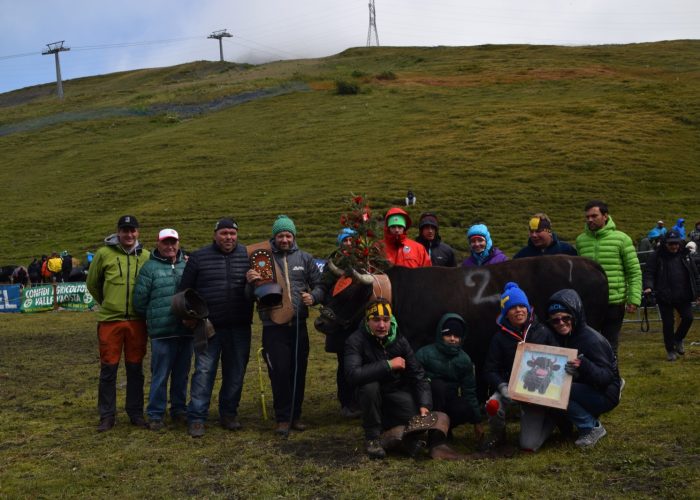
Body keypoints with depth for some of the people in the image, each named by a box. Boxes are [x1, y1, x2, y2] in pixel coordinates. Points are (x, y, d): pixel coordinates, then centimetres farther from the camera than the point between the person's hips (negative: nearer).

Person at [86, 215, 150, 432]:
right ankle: (107, 416, 15)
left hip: (137, 321, 1)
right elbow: (92, 284, 11)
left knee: (135, 369, 9)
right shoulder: (104, 254, -2)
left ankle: (136, 413, 20)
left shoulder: (145, 256, 2)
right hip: (110, 320, -1)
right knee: (108, 369, 4)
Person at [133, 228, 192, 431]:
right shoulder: (150, 268, 0)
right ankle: (155, 414, 11)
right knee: (160, 375, 0)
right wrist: (152, 318, 5)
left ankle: (179, 409, 26)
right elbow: (139, 300, 0)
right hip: (162, 332, -4)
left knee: (182, 374, 13)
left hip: (186, 330, 4)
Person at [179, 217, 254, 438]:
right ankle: (197, 418, 3)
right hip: (208, 327, -2)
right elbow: (184, 290, 8)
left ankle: (229, 414, 24)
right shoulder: (199, 257, 3)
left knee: (236, 372, 10)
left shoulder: (248, 256, 6)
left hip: (239, 328, 2)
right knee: (204, 371, -3)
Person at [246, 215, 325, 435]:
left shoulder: (304, 258, 10)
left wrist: (313, 297, -8)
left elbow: (319, 285, 14)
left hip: (299, 324, 3)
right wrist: (249, 282, -15)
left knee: (299, 371, 8)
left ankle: (295, 416, 21)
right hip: (274, 325, -2)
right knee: (279, 372, -4)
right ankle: (283, 418, 8)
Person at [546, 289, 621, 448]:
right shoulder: (561, 338, 1)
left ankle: (591, 428, -12)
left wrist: (583, 366, -44)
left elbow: (607, 376, -26)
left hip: (604, 395, -8)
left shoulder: (591, 339, -23)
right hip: (585, 390, 8)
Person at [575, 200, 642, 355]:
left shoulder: (621, 239, -3)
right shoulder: (580, 240, 5)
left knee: (610, 347, 9)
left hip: (614, 304, -2)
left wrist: (634, 299, -11)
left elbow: (635, 272, -3)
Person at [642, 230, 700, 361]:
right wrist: (648, 286, -22)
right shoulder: (657, 256, -4)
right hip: (664, 296, -3)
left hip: (683, 296, 3)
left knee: (688, 317, -3)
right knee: (668, 323, 2)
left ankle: (678, 339, 26)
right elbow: (649, 272, -6)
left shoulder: (685, 255, 6)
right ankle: (670, 350, 18)